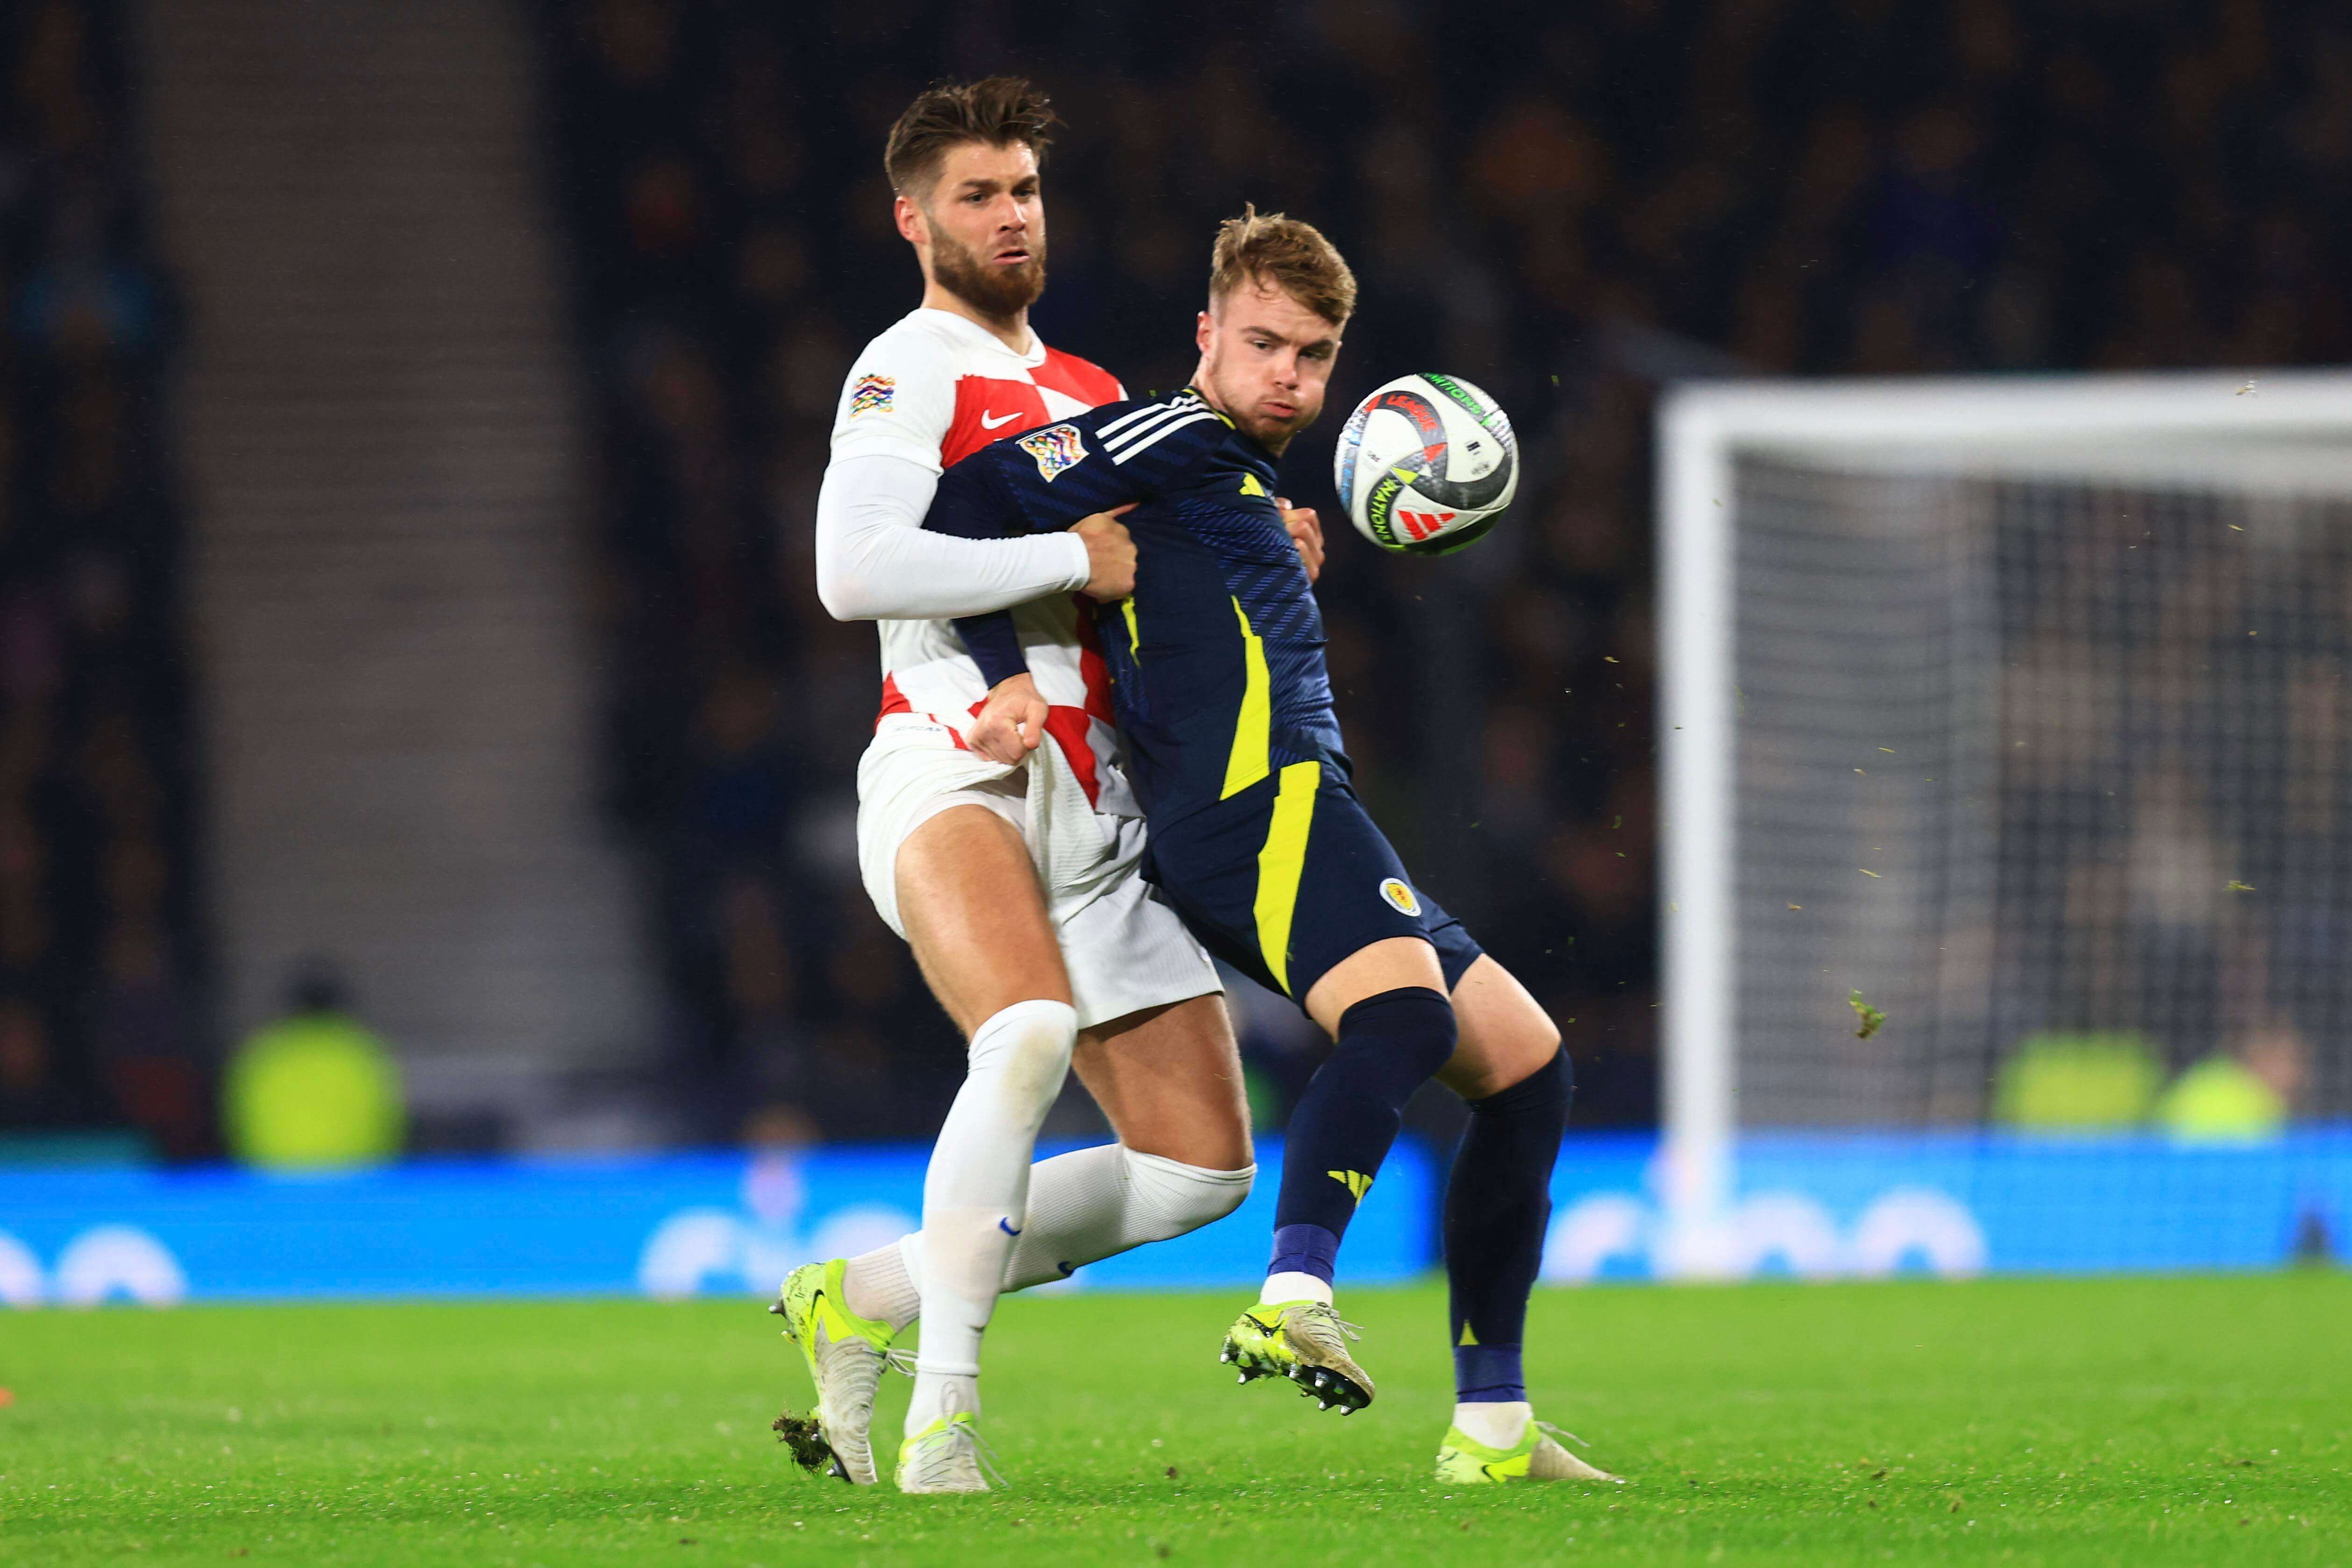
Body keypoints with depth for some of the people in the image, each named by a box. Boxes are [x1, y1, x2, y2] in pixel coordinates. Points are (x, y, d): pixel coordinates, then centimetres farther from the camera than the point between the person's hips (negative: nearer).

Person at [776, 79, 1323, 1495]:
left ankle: (866, 1299, 17)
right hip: (953, 774, -8)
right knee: (1030, 1032, -37)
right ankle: (944, 1415, -30)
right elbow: (856, 569, -20)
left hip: (1099, 811, 8)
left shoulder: (1087, 391, 23)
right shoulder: (910, 371, -3)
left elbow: (1147, 561, 35)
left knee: (1203, 1168, 4)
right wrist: (1073, 561, -17)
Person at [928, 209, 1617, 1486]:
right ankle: (1296, 1301, -53)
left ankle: (1491, 1429, 7)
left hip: (1291, 829, 10)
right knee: (1405, 1015, -34)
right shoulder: (1177, 441, 4)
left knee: (1523, 1063, 10)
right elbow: (963, 508, -4)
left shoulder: (1239, 487, 32)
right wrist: (1011, 678, -12)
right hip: (1255, 804, -10)